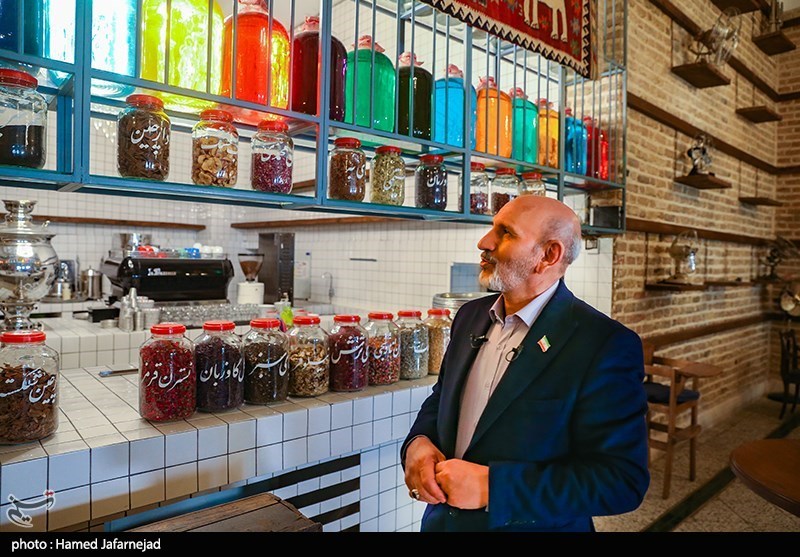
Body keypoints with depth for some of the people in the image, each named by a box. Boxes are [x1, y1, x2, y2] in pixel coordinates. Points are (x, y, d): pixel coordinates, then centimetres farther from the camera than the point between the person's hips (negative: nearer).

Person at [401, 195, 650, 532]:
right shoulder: (471, 316, -1)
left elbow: (622, 480, -21)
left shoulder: (606, 344, -20)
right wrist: (418, 442, -12)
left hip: (532, 525, -5)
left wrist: (492, 485, -27)